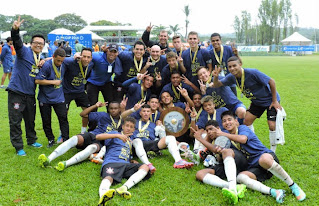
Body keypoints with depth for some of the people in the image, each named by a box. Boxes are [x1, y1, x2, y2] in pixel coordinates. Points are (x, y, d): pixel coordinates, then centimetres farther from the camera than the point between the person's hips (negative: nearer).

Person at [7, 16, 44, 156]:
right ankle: (18, 147, 8)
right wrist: (15, 30, -46)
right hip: (16, 92, -6)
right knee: (15, 121, -2)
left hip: (30, 94, 6)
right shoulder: (24, 52, -6)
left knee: (30, 119, 17)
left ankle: (31, 140, 35)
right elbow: (17, 42, -25)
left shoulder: (40, 58, 15)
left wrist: (43, 64, 1)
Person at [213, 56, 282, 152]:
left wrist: (274, 101, -18)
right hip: (256, 102, 6)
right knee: (247, 121, -1)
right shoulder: (232, 77, -11)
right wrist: (216, 77, -26)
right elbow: (217, 84, -2)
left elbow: (271, 82, -23)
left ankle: (272, 152, 5)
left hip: (270, 100, -6)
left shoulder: (252, 73, -31)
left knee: (272, 126, -13)